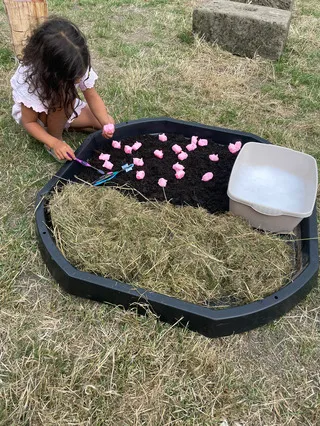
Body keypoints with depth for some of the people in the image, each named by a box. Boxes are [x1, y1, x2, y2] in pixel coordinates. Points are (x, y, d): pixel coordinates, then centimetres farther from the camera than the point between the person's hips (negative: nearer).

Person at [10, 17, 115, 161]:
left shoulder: (77, 66, -28)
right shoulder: (30, 78, -38)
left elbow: (92, 97, -16)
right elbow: (29, 122, -28)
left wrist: (106, 124, -33)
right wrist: (54, 143, -42)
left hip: (66, 109, 5)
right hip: (32, 114, -5)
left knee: (109, 123, -6)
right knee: (64, 97, -37)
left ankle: (62, 124, 6)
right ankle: (55, 137, -10)